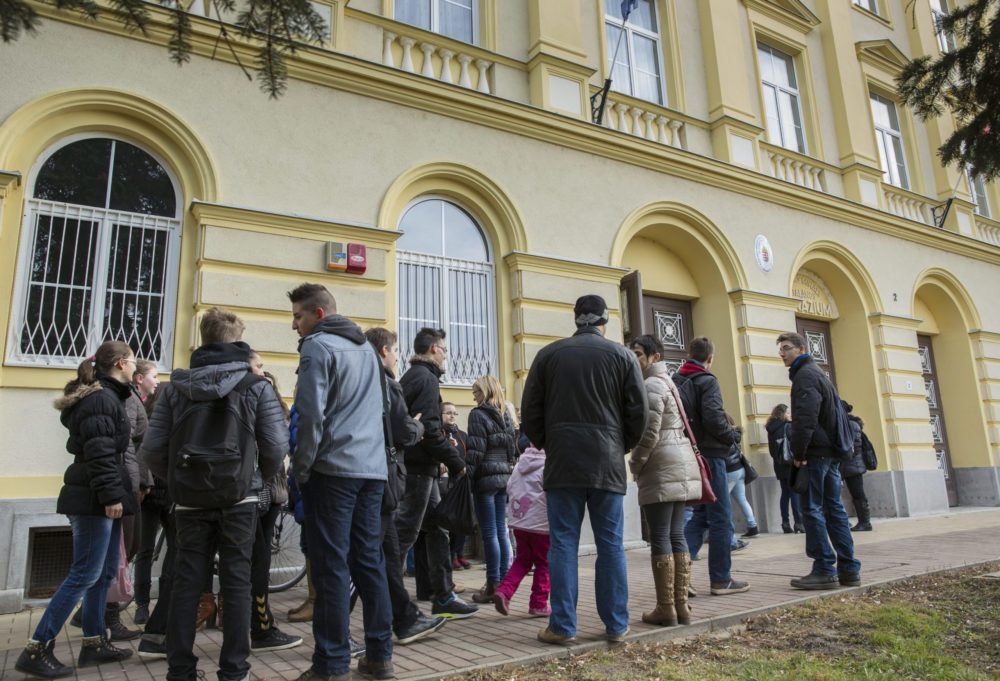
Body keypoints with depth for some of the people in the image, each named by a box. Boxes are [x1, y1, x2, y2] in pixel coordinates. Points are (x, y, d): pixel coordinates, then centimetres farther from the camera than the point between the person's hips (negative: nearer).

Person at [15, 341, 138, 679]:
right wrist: (111, 495, -22)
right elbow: (99, 452, -21)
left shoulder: (106, 397, 17)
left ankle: (94, 643, 20)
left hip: (98, 499, 10)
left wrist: (116, 494, 23)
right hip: (94, 500, -10)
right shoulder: (101, 398, -14)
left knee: (105, 573, 12)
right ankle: (36, 650, 0)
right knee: (85, 574, -7)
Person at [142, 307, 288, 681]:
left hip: (190, 502, 2)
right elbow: (276, 447, -9)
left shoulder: (175, 386, 2)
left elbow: (152, 448, 0)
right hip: (239, 500, -2)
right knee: (236, 582, 6)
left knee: (186, 583, 11)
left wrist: (177, 480, 16)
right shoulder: (256, 386, -5)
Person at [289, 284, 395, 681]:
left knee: (331, 566, -1)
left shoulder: (318, 346, -6)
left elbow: (311, 415, -15)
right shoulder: (366, 347, 19)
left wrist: (300, 470, -5)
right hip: (373, 469, 8)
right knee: (370, 560, 11)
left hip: (334, 469, -7)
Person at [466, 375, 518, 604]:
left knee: (489, 533, -3)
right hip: (505, 477, 7)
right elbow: (513, 449, 13)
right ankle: (503, 582, 15)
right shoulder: (506, 416, 13)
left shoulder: (478, 415, -8)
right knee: (501, 531, 10)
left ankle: (493, 586, 1)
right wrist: (508, 470, 17)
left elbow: (475, 451, -14)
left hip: (485, 477, -7)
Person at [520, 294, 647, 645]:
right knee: (611, 544, 7)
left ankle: (563, 626, 6)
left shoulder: (549, 354, 5)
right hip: (608, 464, 0)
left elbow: (530, 412, 5)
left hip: (562, 462, 0)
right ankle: (616, 625, 13)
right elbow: (638, 412, 2)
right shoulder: (622, 355, 4)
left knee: (563, 543, 4)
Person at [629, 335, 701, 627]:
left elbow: (649, 432, -18)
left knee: (660, 538, -5)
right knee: (677, 536, 9)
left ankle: (666, 608, -1)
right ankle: (681, 605, 12)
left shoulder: (650, 385, -10)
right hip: (680, 464, 10)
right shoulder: (666, 382, 21)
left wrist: (635, 465, -7)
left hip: (661, 468, -10)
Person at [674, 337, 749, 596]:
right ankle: (721, 579, 10)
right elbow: (713, 417, -21)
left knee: (700, 514, 15)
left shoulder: (675, 382, 10)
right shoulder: (706, 381, -10)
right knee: (721, 519, 3)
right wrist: (731, 435, -4)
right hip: (709, 455, -7)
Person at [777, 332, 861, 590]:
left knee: (812, 510, -6)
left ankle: (825, 570, -5)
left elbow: (805, 419, -20)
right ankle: (849, 569, 13)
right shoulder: (817, 372, 22)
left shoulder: (804, 375, -9)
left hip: (815, 453, -10)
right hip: (831, 452, 10)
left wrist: (798, 453, -15)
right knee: (834, 509, 11)